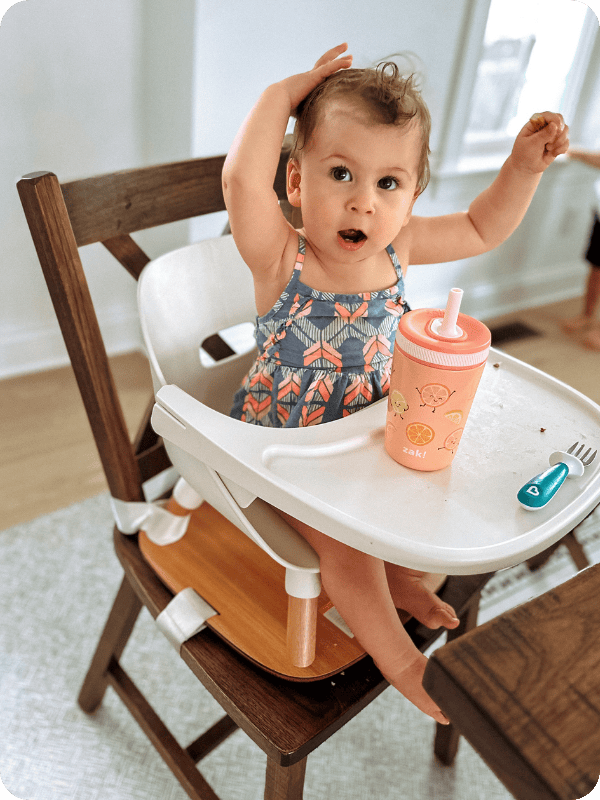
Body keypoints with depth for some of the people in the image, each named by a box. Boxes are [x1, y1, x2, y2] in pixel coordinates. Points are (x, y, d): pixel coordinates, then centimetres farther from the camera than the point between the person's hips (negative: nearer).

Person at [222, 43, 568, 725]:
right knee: (345, 534, -18)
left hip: (367, 434, 6)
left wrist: (523, 166, -7)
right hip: (279, 447, -5)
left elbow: (481, 230, 6)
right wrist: (281, 95, -30)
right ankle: (397, 658, 8)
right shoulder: (283, 260, -23)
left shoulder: (398, 247, -7)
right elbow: (242, 180, -42)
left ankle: (399, 573, 36)